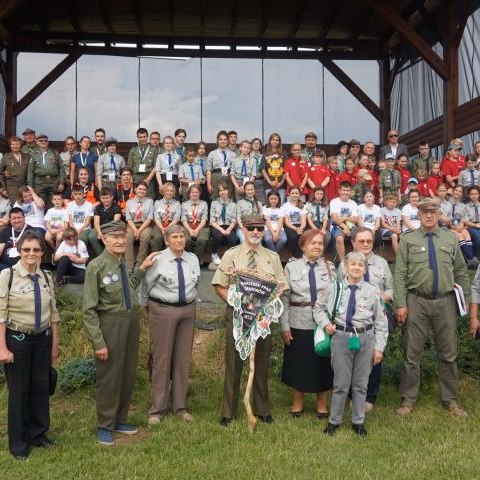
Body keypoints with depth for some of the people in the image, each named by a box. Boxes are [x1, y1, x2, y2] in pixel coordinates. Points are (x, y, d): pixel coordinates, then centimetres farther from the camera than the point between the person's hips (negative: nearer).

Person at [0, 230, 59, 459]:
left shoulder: (46, 277, 2)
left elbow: (53, 313, 8)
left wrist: (55, 345, 9)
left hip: (42, 338, 4)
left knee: (41, 387, 12)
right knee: (19, 390, 7)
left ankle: (38, 434, 32)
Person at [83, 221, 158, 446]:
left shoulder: (122, 263, 6)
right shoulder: (96, 266, -14)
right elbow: (89, 309, -14)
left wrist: (142, 269, 13)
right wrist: (98, 342, -16)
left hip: (130, 321, 7)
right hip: (110, 324, -7)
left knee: (128, 374, 17)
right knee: (109, 377, 5)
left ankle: (119, 420, 36)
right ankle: (104, 426, 25)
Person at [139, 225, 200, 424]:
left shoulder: (193, 259, 5)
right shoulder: (158, 260, -9)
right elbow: (145, 285, 1)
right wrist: (147, 307, 11)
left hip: (188, 310, 5)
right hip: (163, 311, -5)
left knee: (183, 358, 10)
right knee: (161, 358, 1)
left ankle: (180, 406, 24)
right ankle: (157, 409, 14)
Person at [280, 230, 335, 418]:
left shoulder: (330, 267, 3)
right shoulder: (291, 267, 0)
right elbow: (284, 298, -1)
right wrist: (285, 326, -5)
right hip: (299, 324, -1)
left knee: (323, 364, 10)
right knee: (299, 364, 10)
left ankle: (322, 404, 29)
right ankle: (297, 403, 30)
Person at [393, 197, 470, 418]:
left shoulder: (451, 239, 8)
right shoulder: (408, 240, 1)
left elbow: (461, 273, 13)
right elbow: (399, 275, -3)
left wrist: (466, 300, 9)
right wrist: (401, 305, -9)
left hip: (446, 302, 2)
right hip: (417, 302, -2)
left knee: (448, 354, 10)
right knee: (412, 354, 4)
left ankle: (450, 400, 24)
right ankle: (408, 400, 17)